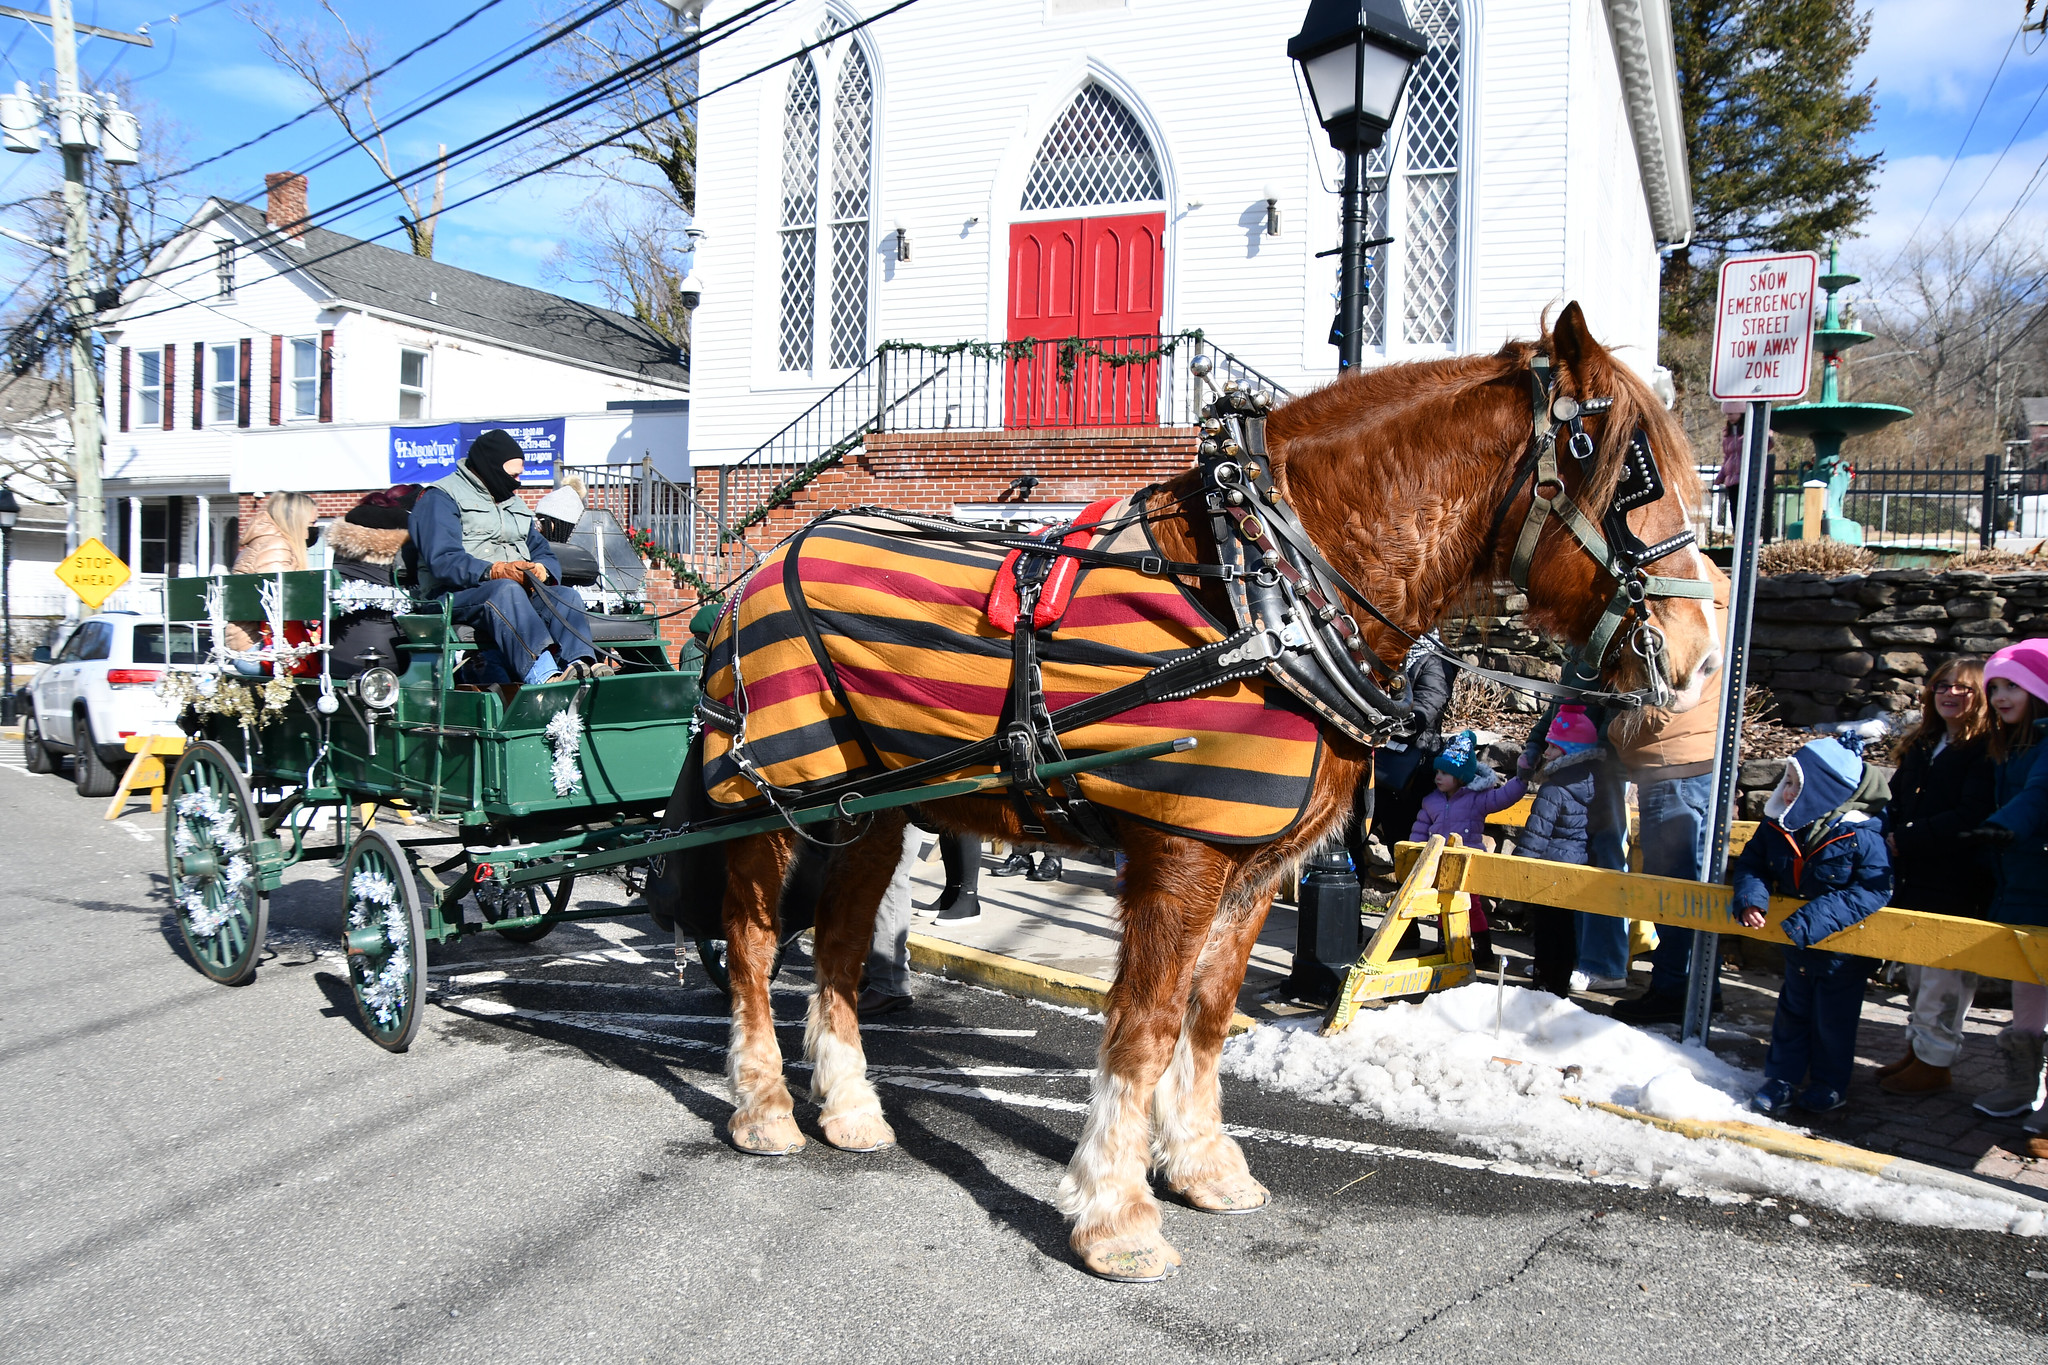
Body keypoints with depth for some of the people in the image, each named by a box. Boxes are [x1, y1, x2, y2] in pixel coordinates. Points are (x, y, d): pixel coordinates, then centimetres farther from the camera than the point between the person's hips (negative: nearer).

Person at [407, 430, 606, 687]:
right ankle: (544, 676, -59)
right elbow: (443, 560, -14)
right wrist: (494, 571, -29)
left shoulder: (514, 503, 27)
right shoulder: (441, 498, 2)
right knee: (506, 590, -38)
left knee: (566, 596, -22)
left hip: (519, 592, 7)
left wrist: (541, 570, -9)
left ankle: (582, 665, -50)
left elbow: (543, 552, 17)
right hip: (456, 596, -6)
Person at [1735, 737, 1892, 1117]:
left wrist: (1815, 918, -35)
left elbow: (1873, 890, -29)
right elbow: (1751, 865, -1)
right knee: (1792, 1013, 17)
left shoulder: (1861, 836, -25)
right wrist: (1750, 897, -23)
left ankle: (1829, 1087, 30)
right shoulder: (1775, 828, -9)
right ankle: (1782, 1079, 30)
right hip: (1797, 944, 5)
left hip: (1843, 947, -5)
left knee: (1834, 1021, 11)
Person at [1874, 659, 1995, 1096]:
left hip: (1957, 885, -8)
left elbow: (1970, 817, -20)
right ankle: (1916, 1047, 28)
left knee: (1944, 975, 0)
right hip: (1914, 879, 8)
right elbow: (1897, 801, 19)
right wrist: (1886, 836, 0)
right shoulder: (1921, 746, 14)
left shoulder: (1986, 750, -11)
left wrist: (1907, 840, -19)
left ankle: (1934, 1059, 11)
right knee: (1917, 971, 16)